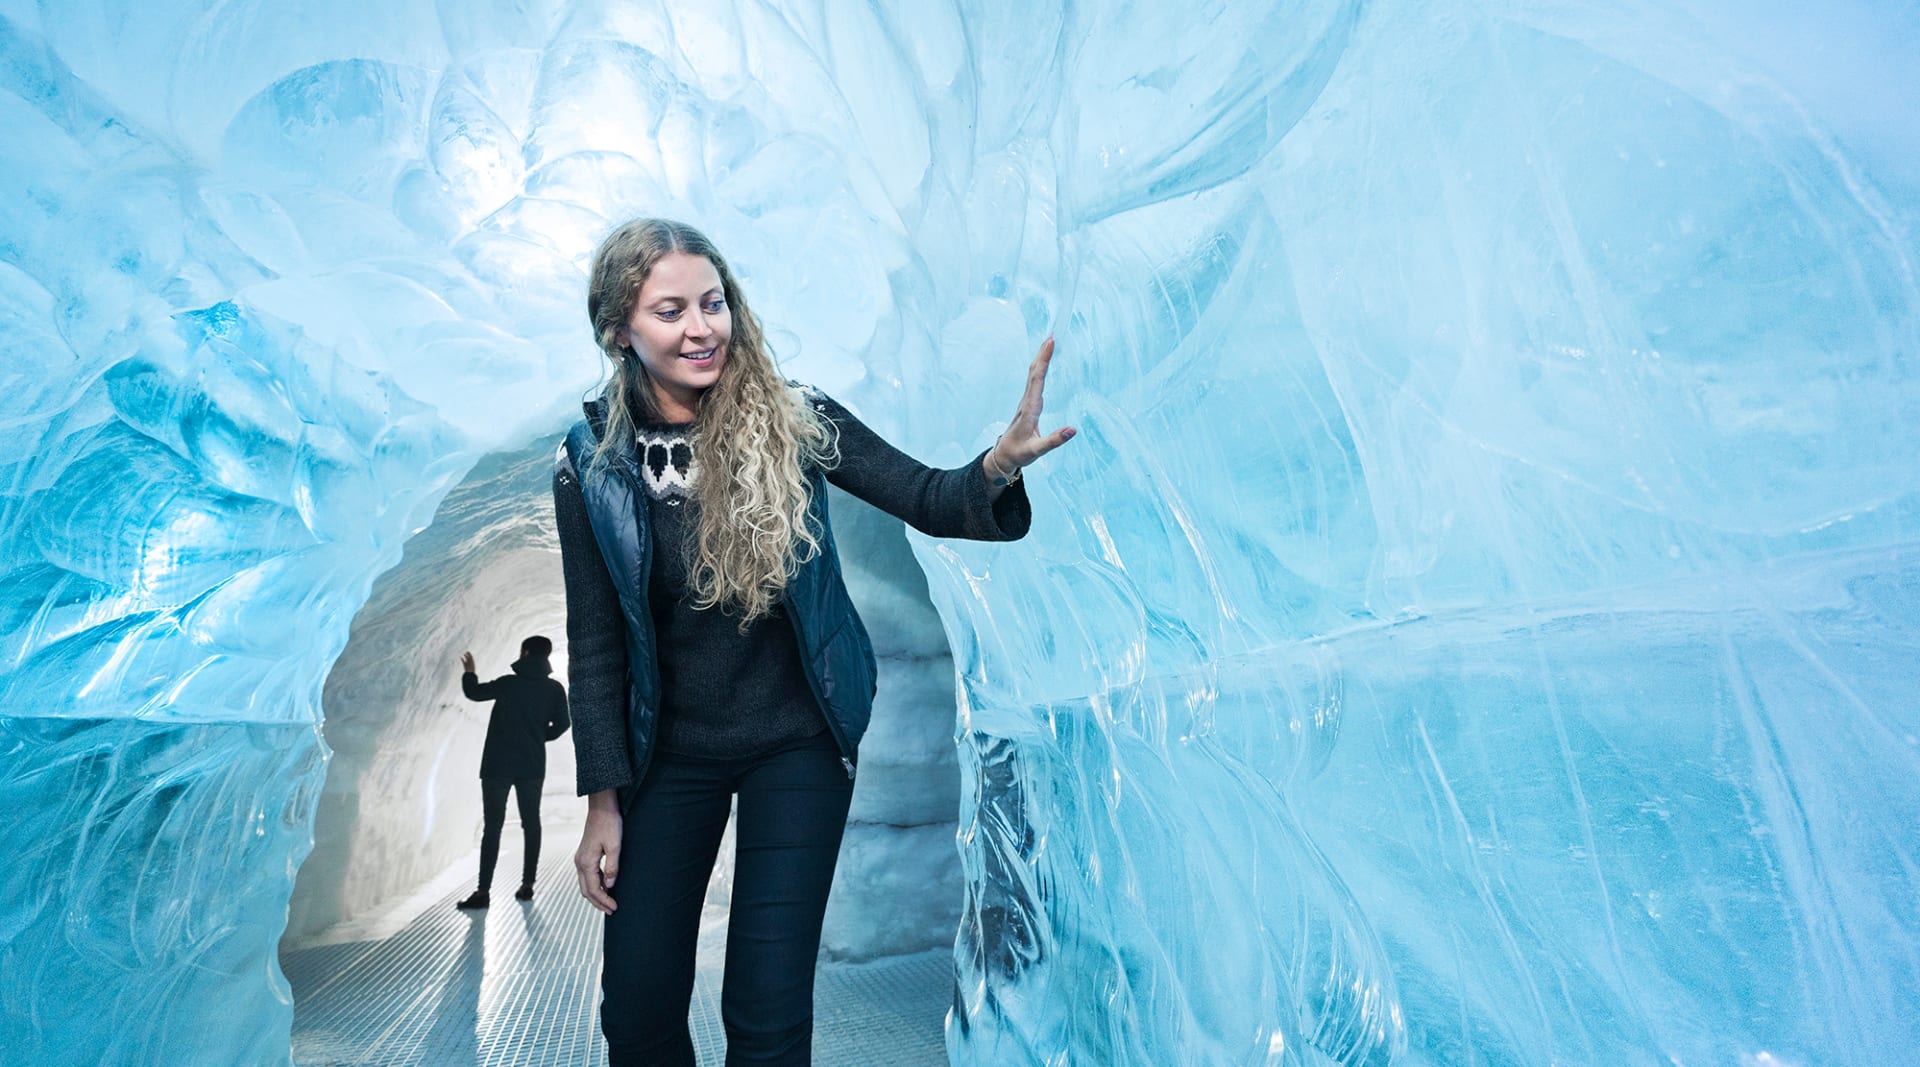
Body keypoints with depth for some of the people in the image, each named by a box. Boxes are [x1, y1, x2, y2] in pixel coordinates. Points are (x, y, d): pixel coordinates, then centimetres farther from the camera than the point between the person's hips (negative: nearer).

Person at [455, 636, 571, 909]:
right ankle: (527, 884, 7)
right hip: (532, 766, 2)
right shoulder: (555, 689, 0)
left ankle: (483, 891, -5)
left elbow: (474, 692, 7)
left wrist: (469, 672, 27)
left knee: (492, 826, -2)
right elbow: (561, 724, 2)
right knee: (531, 823, 10)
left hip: (498, 765, -2)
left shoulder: (509, 683, -5)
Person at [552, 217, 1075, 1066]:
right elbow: (594, 640, -3)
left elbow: (924, 499, -17)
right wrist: (603, 802, -3)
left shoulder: (793, 422, -10)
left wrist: (999, 463, -40)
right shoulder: (593, 462, -7)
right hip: (670, 754, 2)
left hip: (797, 746, -1)